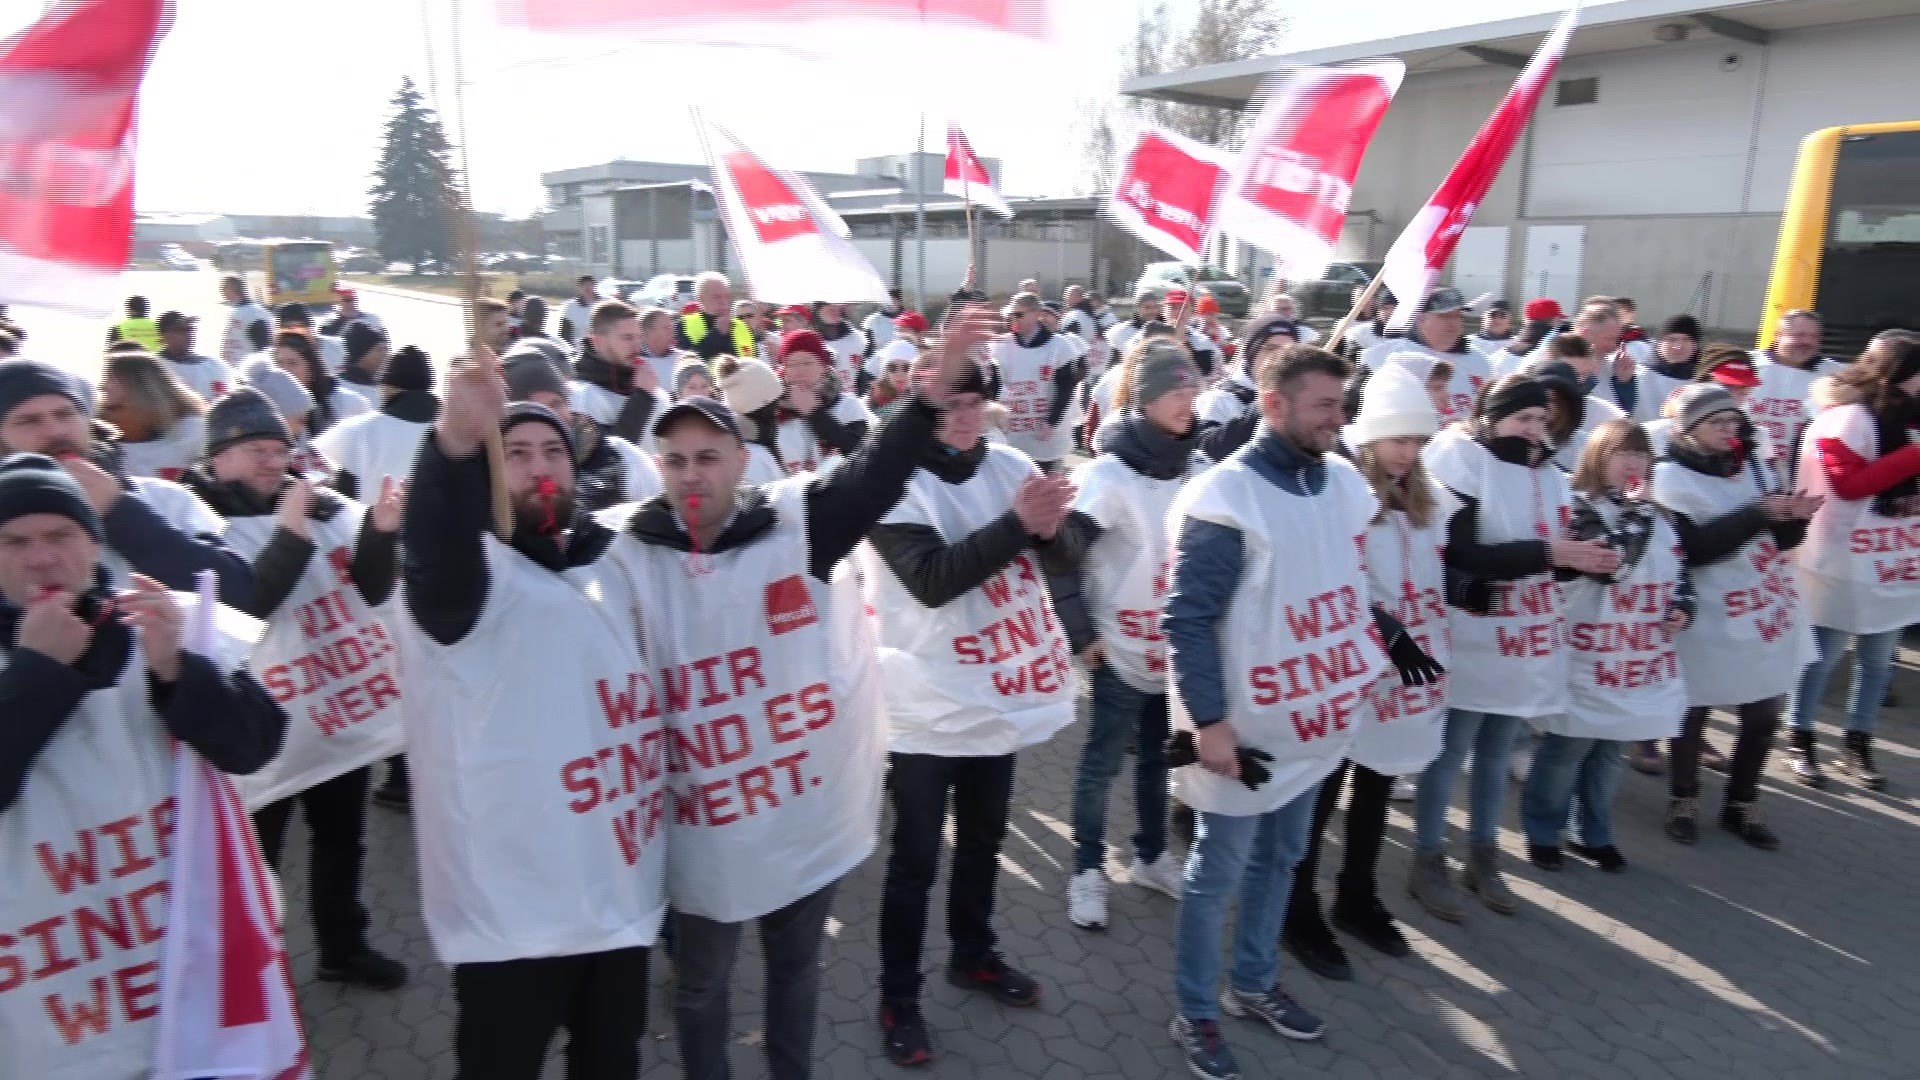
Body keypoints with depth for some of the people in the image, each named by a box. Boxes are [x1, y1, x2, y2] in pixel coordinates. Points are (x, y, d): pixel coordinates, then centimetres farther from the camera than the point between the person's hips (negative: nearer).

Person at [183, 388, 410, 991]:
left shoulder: (320, 504, 2)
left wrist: (380, 531, -16)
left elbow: (373, 590, 0)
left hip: (344, 704, 5)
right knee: (256, 853, 5)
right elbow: (248, 602, -22)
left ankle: (343, 949, 37)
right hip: (269, 722, -5)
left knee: (343, 840, 19)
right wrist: (291, 533, -28)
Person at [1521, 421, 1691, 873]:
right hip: (1586, 663, -7)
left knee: (1609, 755, 19)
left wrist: (1683, 607, 1)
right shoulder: (1580, 507, -13)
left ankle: (1595, 835, 33)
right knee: (1564, 753, 5)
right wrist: (1632, 508, -21)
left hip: (1636, 663, 7)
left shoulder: (1659, 517, 11)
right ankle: (1542, 833, 20)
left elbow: (1679, 571, 20)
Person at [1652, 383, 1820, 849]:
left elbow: (1783, 540, 10)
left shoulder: (1754, 466, 7)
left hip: (1770, 611, 6)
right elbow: (1691, 549, -20)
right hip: (1708, 621, -6)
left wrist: (1793, 517, -11)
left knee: (1764, 717, 12)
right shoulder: (1669, 478, -11)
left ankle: (1740, 806, 30)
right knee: (1694, 712, 7)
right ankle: (1684, 801, 27)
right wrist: (1756, 515, -23)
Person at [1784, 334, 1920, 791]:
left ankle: (1858, 747, 25)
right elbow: (1849, 483, -23)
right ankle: (1801, 744, 17)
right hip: (1842, 564, -7)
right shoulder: (1847, 419, -14)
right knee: (1823, 659, 4)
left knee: (1878, 660, 13)